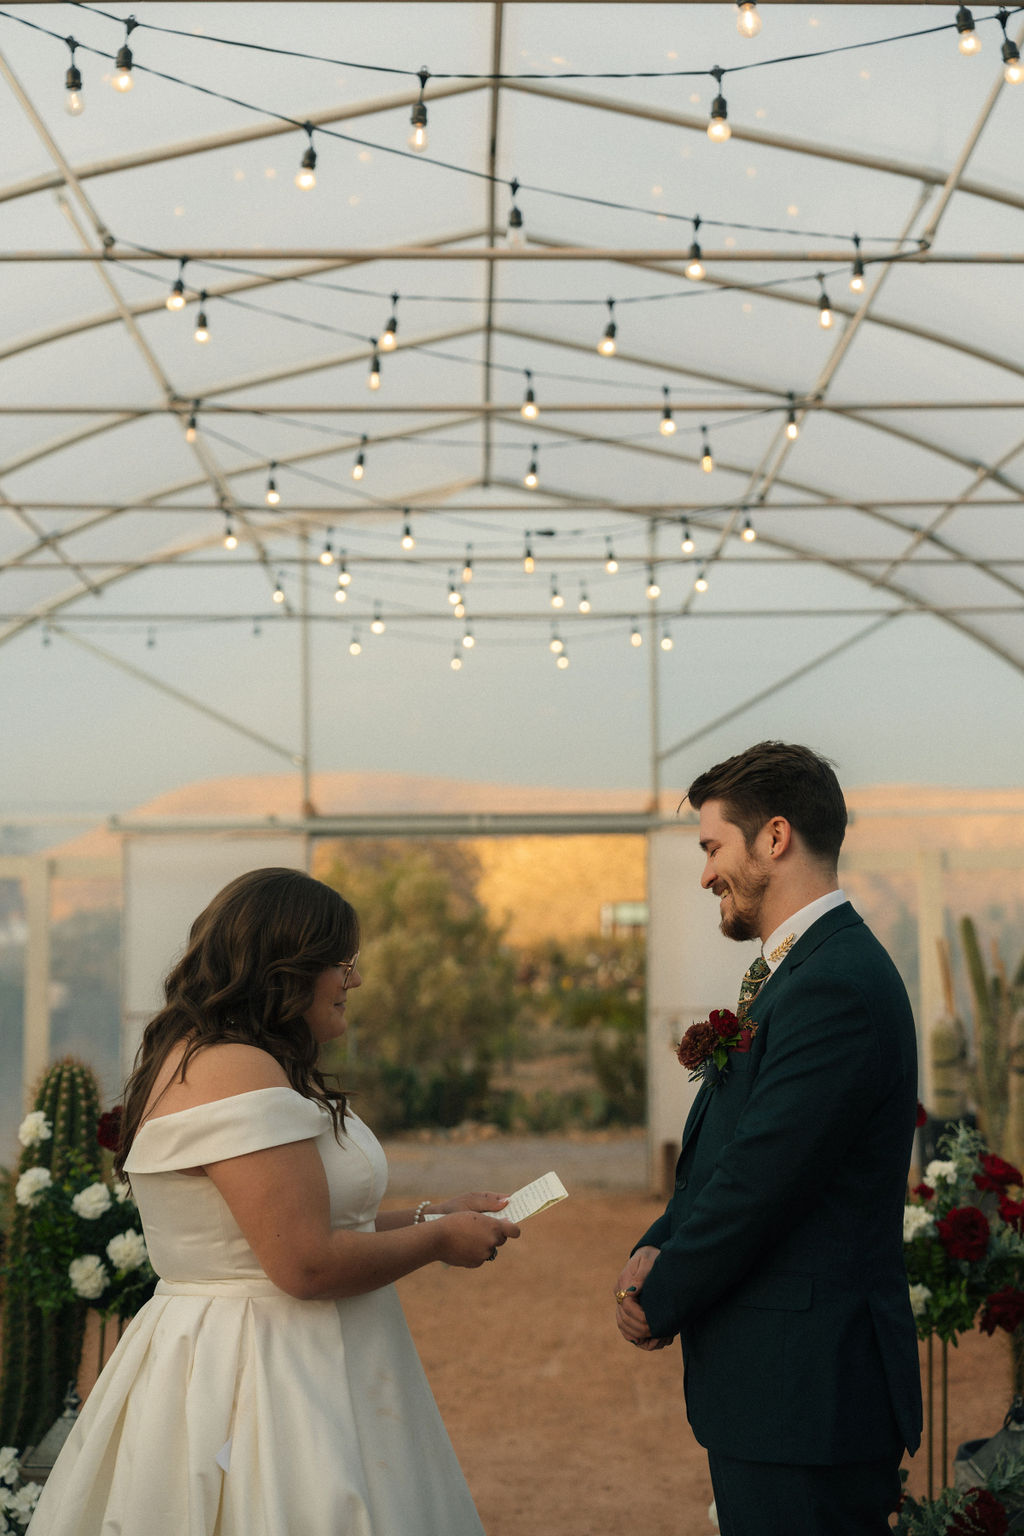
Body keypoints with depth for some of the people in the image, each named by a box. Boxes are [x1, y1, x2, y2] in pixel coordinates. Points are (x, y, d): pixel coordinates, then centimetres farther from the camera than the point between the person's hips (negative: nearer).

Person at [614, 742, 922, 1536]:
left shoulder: (835, 985, -20)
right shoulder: (807, 968, 14)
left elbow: (761, 1181, -21)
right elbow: (724, 1151, 15)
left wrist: (660, 1302, -8)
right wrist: (655, 1247, -1)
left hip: (807, 1389, -10)